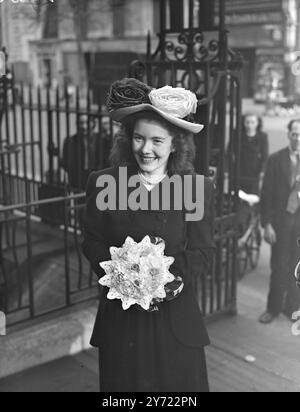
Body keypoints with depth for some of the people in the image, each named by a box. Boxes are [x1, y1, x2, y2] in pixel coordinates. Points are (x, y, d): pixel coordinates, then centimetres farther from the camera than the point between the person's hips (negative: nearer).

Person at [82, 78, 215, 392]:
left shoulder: (200, 189, -4)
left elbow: (201, 253, -3)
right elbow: (92, 243, 1)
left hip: (175, 316, -1)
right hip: (120, 315, 1)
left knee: (179, 383, 12)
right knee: (124, 382, 14)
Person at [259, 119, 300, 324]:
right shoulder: (276, 159, -2)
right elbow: (267, 193, -3)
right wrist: (267, 224, -6)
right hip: (282, 217, -1)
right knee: (279, 267, 4)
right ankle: (274, 307, 20)